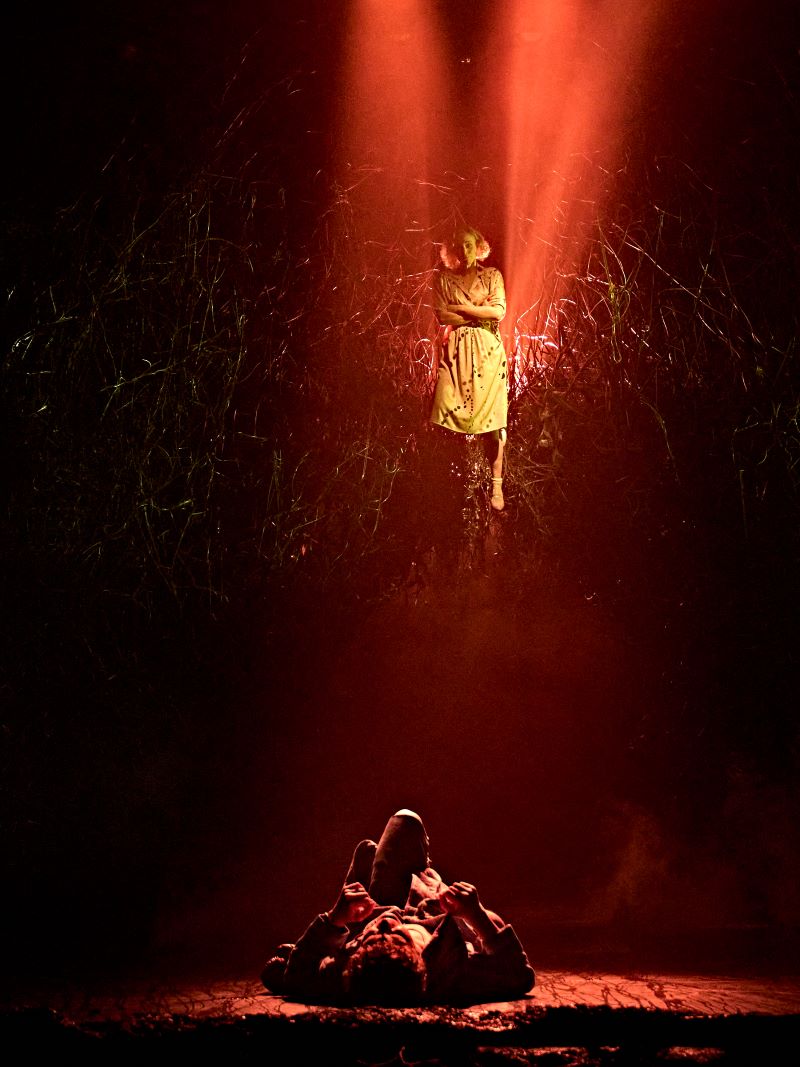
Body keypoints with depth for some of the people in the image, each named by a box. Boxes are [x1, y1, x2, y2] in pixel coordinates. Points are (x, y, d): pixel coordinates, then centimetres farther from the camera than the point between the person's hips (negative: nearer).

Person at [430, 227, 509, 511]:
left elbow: (499, 311, -2)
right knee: (451, 413, -8)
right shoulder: (444, 278, 8)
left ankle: (497, 484, -3)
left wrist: (461, 308, -3)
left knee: (491, 417, -5)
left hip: (487, 351, 0)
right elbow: (442, 316, -4)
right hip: (456, 351, 0)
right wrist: (480, 312, -5)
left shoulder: (492, 275, 9)